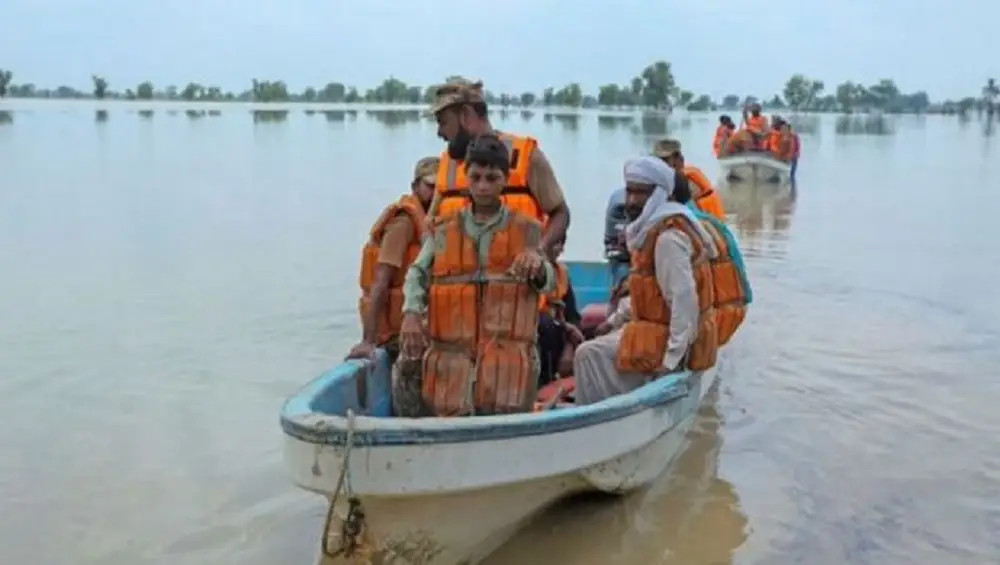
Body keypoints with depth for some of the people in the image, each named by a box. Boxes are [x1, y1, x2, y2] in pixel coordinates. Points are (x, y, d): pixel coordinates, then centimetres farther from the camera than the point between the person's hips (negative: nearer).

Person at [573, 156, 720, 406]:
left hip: (666, 336, -11)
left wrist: (672, 358, -26)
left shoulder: (668, 237, -22)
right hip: (657, 325, 11)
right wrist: (616, 319, 14)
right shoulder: (652, 228, 10)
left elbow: (685, 299, -27)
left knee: (590, 355, -14)